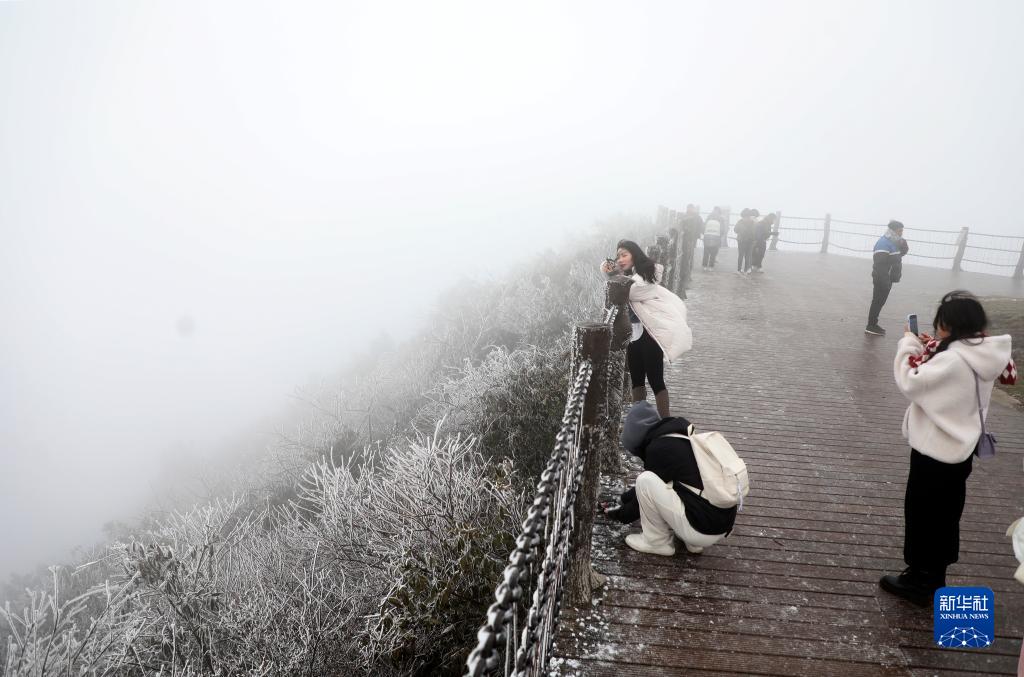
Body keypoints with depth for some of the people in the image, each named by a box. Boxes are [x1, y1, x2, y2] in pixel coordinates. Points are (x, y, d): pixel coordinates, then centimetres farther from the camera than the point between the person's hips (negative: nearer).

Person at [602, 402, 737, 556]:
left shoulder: (659, 447, -12)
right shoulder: (682, 437, 14)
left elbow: (645, 490, 0)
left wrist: (620, 514, 17)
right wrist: (624, 499, 31)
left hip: (703, 530, -9)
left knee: (645, 480, -10)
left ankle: (657, 542, 6)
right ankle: (692, 542, 16)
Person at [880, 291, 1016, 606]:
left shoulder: (953, 361, -30)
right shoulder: (983, 355, -1)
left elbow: (911, 382, -25)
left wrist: (909, 345, -14)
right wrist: (929, 349, 1)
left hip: (936, 450, -9)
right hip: (960, 447, 9)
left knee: (922, 513, 7)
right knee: (945, 513, 20)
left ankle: (920, 580, 21)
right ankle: (935, 576, 36)